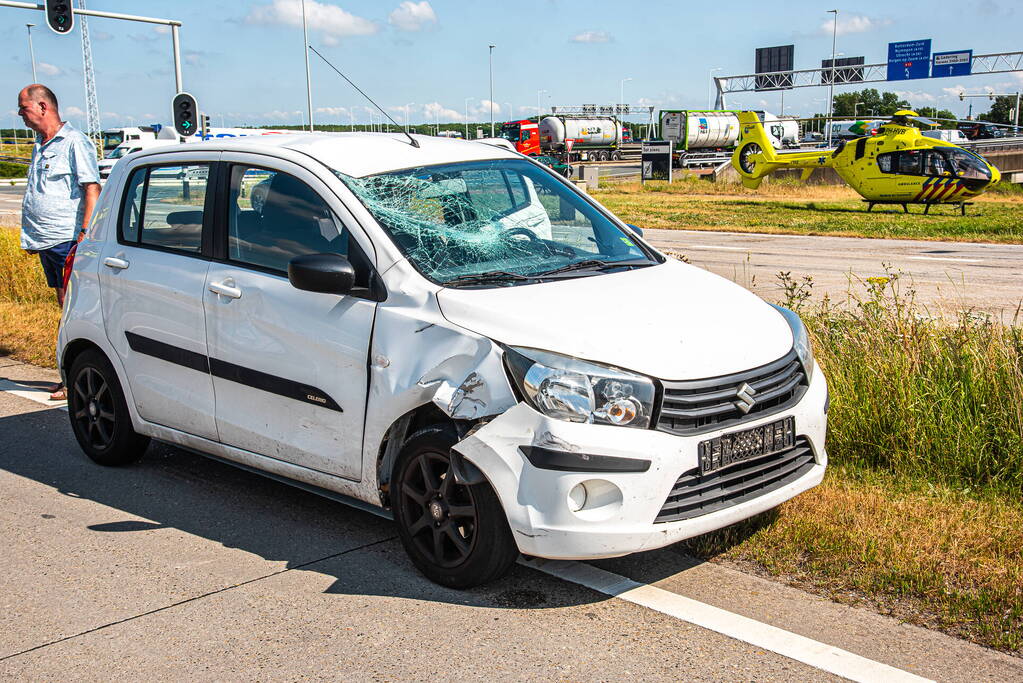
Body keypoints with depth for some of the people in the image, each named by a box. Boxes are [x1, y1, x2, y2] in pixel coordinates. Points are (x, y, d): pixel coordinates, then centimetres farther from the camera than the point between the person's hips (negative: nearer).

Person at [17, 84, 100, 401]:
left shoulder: (74, 142, -8)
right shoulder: (40, 145, 19)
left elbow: (92, 189, -15)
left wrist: (85, 235, -22)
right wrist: (31, 237, 21)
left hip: (68, 241, -9)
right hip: (46, 243, 9)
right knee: (66, 306, 11)